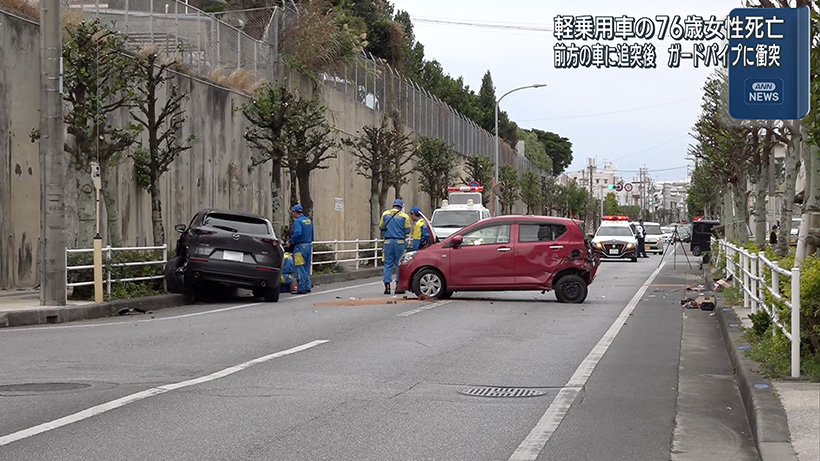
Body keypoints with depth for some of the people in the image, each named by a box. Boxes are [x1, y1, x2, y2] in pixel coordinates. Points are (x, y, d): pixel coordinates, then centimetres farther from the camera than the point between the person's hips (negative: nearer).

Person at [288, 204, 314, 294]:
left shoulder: (298, 221, -14)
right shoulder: (309, 221, 13)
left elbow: (297, 233, -27)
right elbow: (312, 235, 17)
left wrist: (290, 241, -15)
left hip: (300, 246, -8)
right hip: (309, 245, 8)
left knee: (300, 269, -3)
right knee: (306, 268, 16)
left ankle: (302, 288, -3)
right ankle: (308, 286, 18)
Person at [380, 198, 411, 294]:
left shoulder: (385, 214, 4)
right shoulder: (404, 216, -3)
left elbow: (381, 227, 12)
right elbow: (407, 231, -1)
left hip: (388, 242, 2)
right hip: (400, 242, -2)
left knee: (388, 264, 6)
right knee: (399, 264, 6)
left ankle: (387, 286, 0)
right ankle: (398, 286, 5)